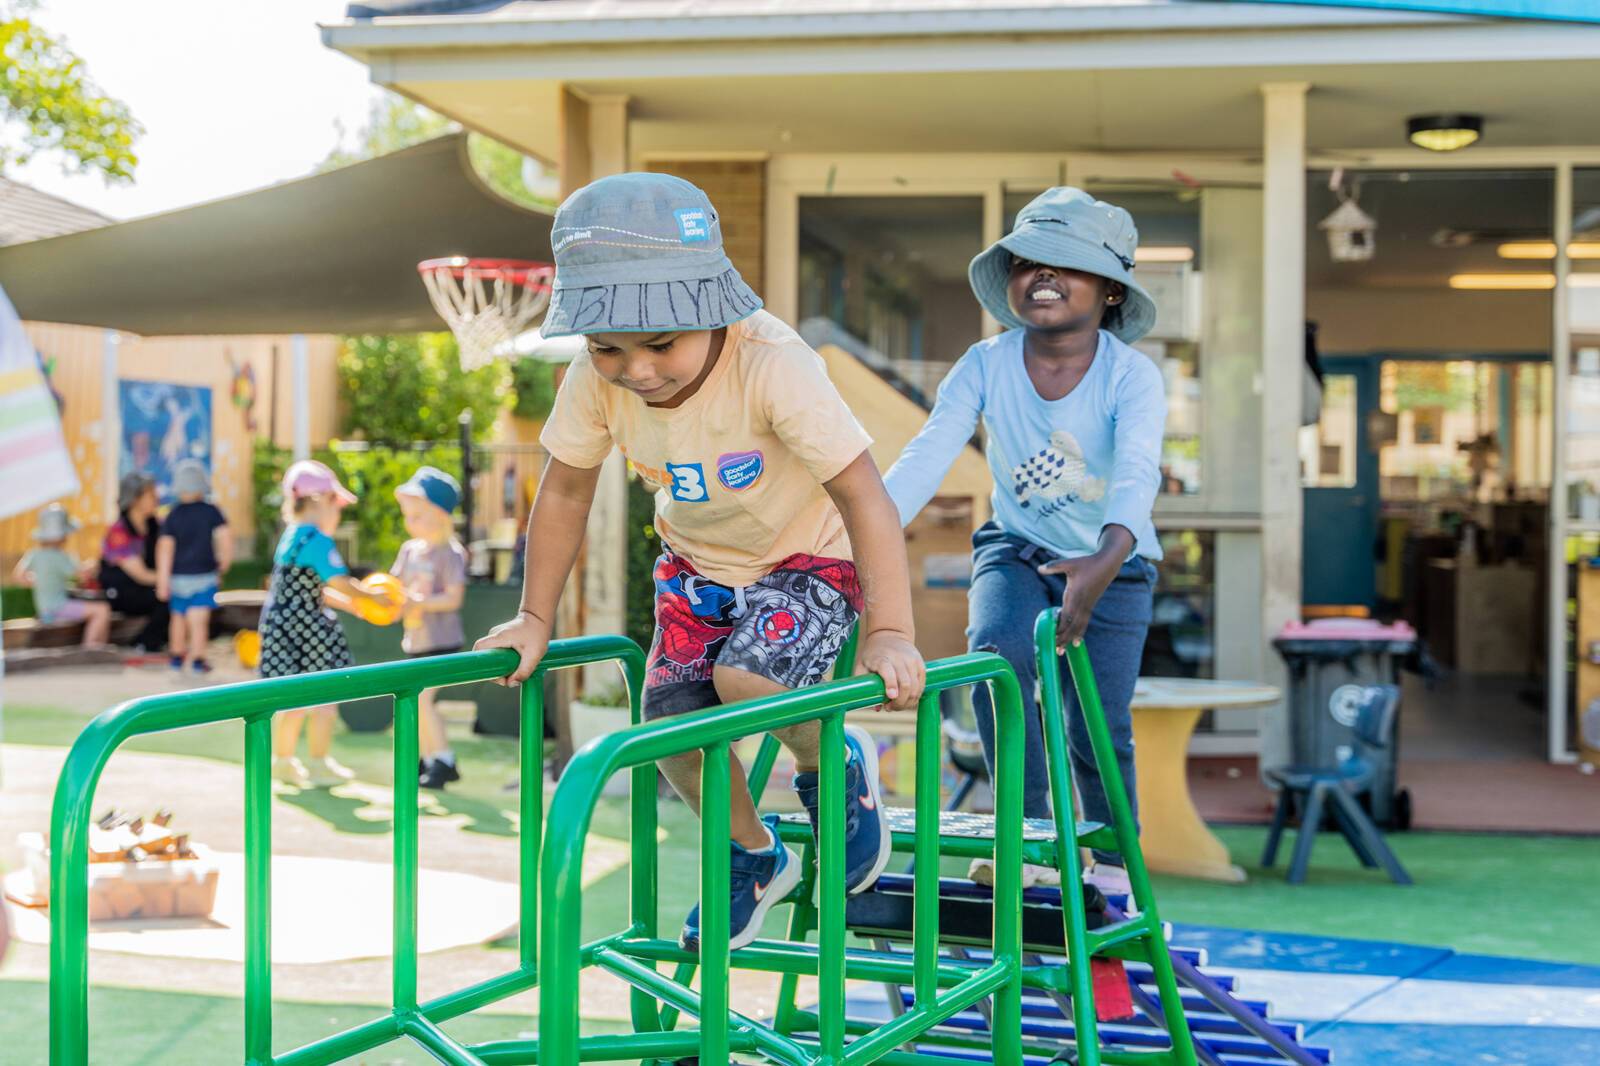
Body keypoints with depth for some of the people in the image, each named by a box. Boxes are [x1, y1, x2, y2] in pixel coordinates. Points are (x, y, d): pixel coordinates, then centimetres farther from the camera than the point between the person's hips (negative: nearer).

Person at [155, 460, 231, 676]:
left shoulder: (173, 515, -2)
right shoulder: (211, 511, -5)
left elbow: (165, 548, -6)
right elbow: (225, 538, -10)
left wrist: (162, 580, -4)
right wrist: (224, 565, 6)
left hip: (178, 575, 2)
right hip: (204, 575, -2)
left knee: (179, 617, 19)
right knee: (199, 620, -5)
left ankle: (178, 656, 29)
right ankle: (197, 659, -13)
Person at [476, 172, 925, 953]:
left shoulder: (772, 365, -34)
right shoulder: (594, 381, -20)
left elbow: (861, 492, -33)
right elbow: (565, 491, -4)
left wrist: (889, 635, -38)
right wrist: (534, 619, 0)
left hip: (807, 556, -5)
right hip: (696, 563, 5)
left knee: (743, 679, -29)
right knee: (671, 719, -7)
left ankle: (835, 766, 6)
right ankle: (753, 857, 22)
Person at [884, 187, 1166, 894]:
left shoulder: (1131, 376, -21)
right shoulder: (986, 366, -14)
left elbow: (1138, 472, -37)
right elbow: (926, 456, -23)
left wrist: (1107, 558, -57)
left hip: (1110, 564, -1)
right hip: (1016, 550, 1)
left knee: (1097, 725, -7)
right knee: (996, 652, -28)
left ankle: (1113, 860, 20)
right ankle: (1027, 833, -17)